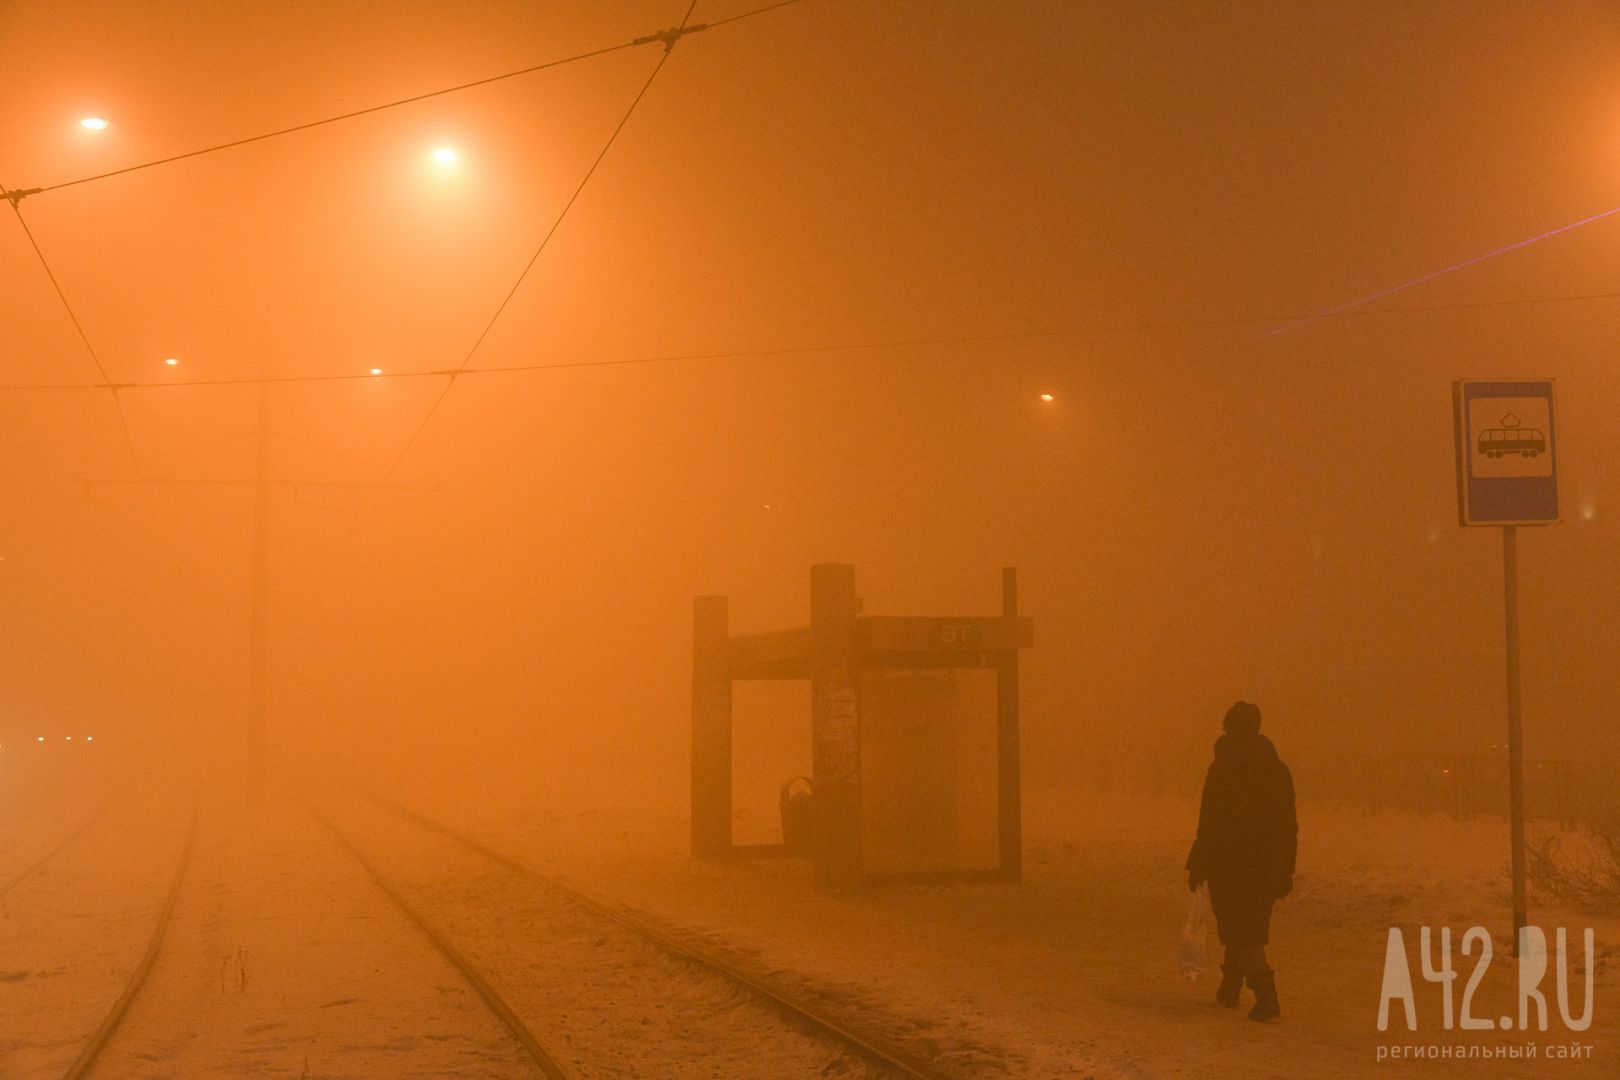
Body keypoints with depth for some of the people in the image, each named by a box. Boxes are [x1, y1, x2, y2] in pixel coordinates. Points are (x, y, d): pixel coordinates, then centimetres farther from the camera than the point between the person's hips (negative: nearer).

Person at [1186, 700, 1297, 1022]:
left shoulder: (1222, 768, -10)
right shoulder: (1279, 769, 6)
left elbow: (1209, 823, -12)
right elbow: (1290, 826, 9)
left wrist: (1197, 867, -5)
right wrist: (1286, 871, 16)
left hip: (1229, 864, -5)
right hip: (1267, 868, 5)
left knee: (1240, 932, -1)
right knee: (1250, 929, 18)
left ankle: (1266, 996, -11)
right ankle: (1230, 989, 28)